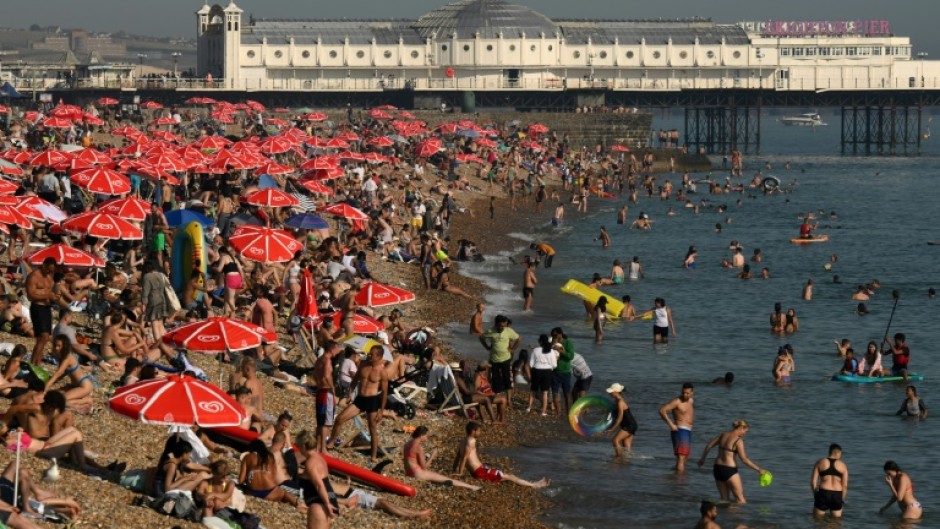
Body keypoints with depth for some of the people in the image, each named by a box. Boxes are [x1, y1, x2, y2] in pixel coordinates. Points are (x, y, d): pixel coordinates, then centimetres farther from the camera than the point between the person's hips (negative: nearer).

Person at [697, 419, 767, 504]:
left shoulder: (723, 435, 6)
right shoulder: (738, 441, -14)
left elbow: (708, 446, 14)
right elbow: (744, 459, -16)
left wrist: (702, 458, 30)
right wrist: (758, 469, -10)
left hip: (717, 468, 7)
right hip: (729, 470, -7)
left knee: (724, 499, 15)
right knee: (740, 499, 1)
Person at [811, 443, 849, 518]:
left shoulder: (820, 463, 4)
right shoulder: (842, 465, 4)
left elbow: (813, 482, 1)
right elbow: (845, 485, 2)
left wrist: (815, 495, 13)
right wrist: (842, 499, 14)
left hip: (823, 494, -1)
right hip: (837, 496, 1)